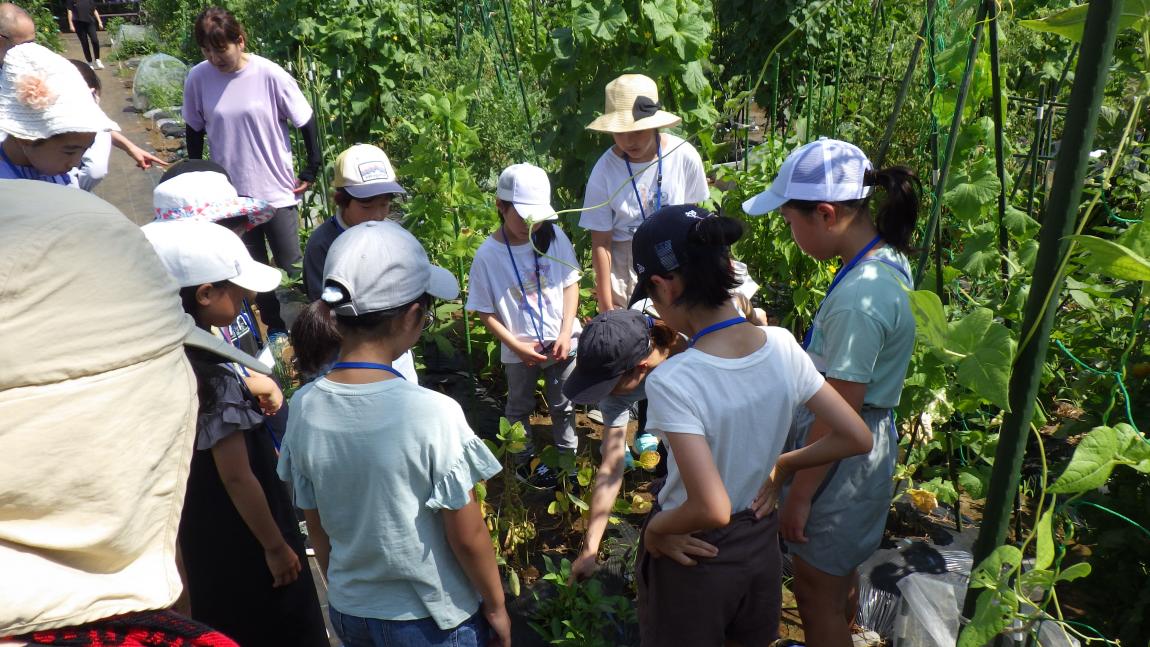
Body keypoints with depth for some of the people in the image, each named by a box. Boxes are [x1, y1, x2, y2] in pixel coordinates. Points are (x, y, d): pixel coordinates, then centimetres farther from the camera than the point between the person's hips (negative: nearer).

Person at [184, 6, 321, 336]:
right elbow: (195, 132, 8)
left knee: (292, 267, 5)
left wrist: (311, 171, -2)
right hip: (231, 195, 3)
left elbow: (306, 123, -4)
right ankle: (275, 327, 29)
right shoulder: (197, 78, -6)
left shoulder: (270, 75, -14)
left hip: (277, 191, -3)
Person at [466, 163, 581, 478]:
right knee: (520, 407, 20)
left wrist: (566, 333, -10)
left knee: (563, 405, 19)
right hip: (519, 350, -1)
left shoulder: (554, 236, -12)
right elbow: (485, 311, -9)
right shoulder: (488, 254, -17)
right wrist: (517, 345, -15)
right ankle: (525, 458, 41)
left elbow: (571, 284, -3)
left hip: (562, 342, 2)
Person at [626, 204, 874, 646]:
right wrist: (781, 465, 3)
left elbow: (711, 508, -34)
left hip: (694, 554, -4)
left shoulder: (673, 382, -32)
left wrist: (656, 528, -15)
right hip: (761, 541, 5)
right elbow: (855, 439, -7)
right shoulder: (783, 346, -15)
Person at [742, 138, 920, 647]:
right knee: (839, 573, 30)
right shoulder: (886, 259, -2)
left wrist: (798, 496, -15)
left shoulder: (859, 297, -31)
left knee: (817, 593, 12)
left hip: (841, 459, -9)